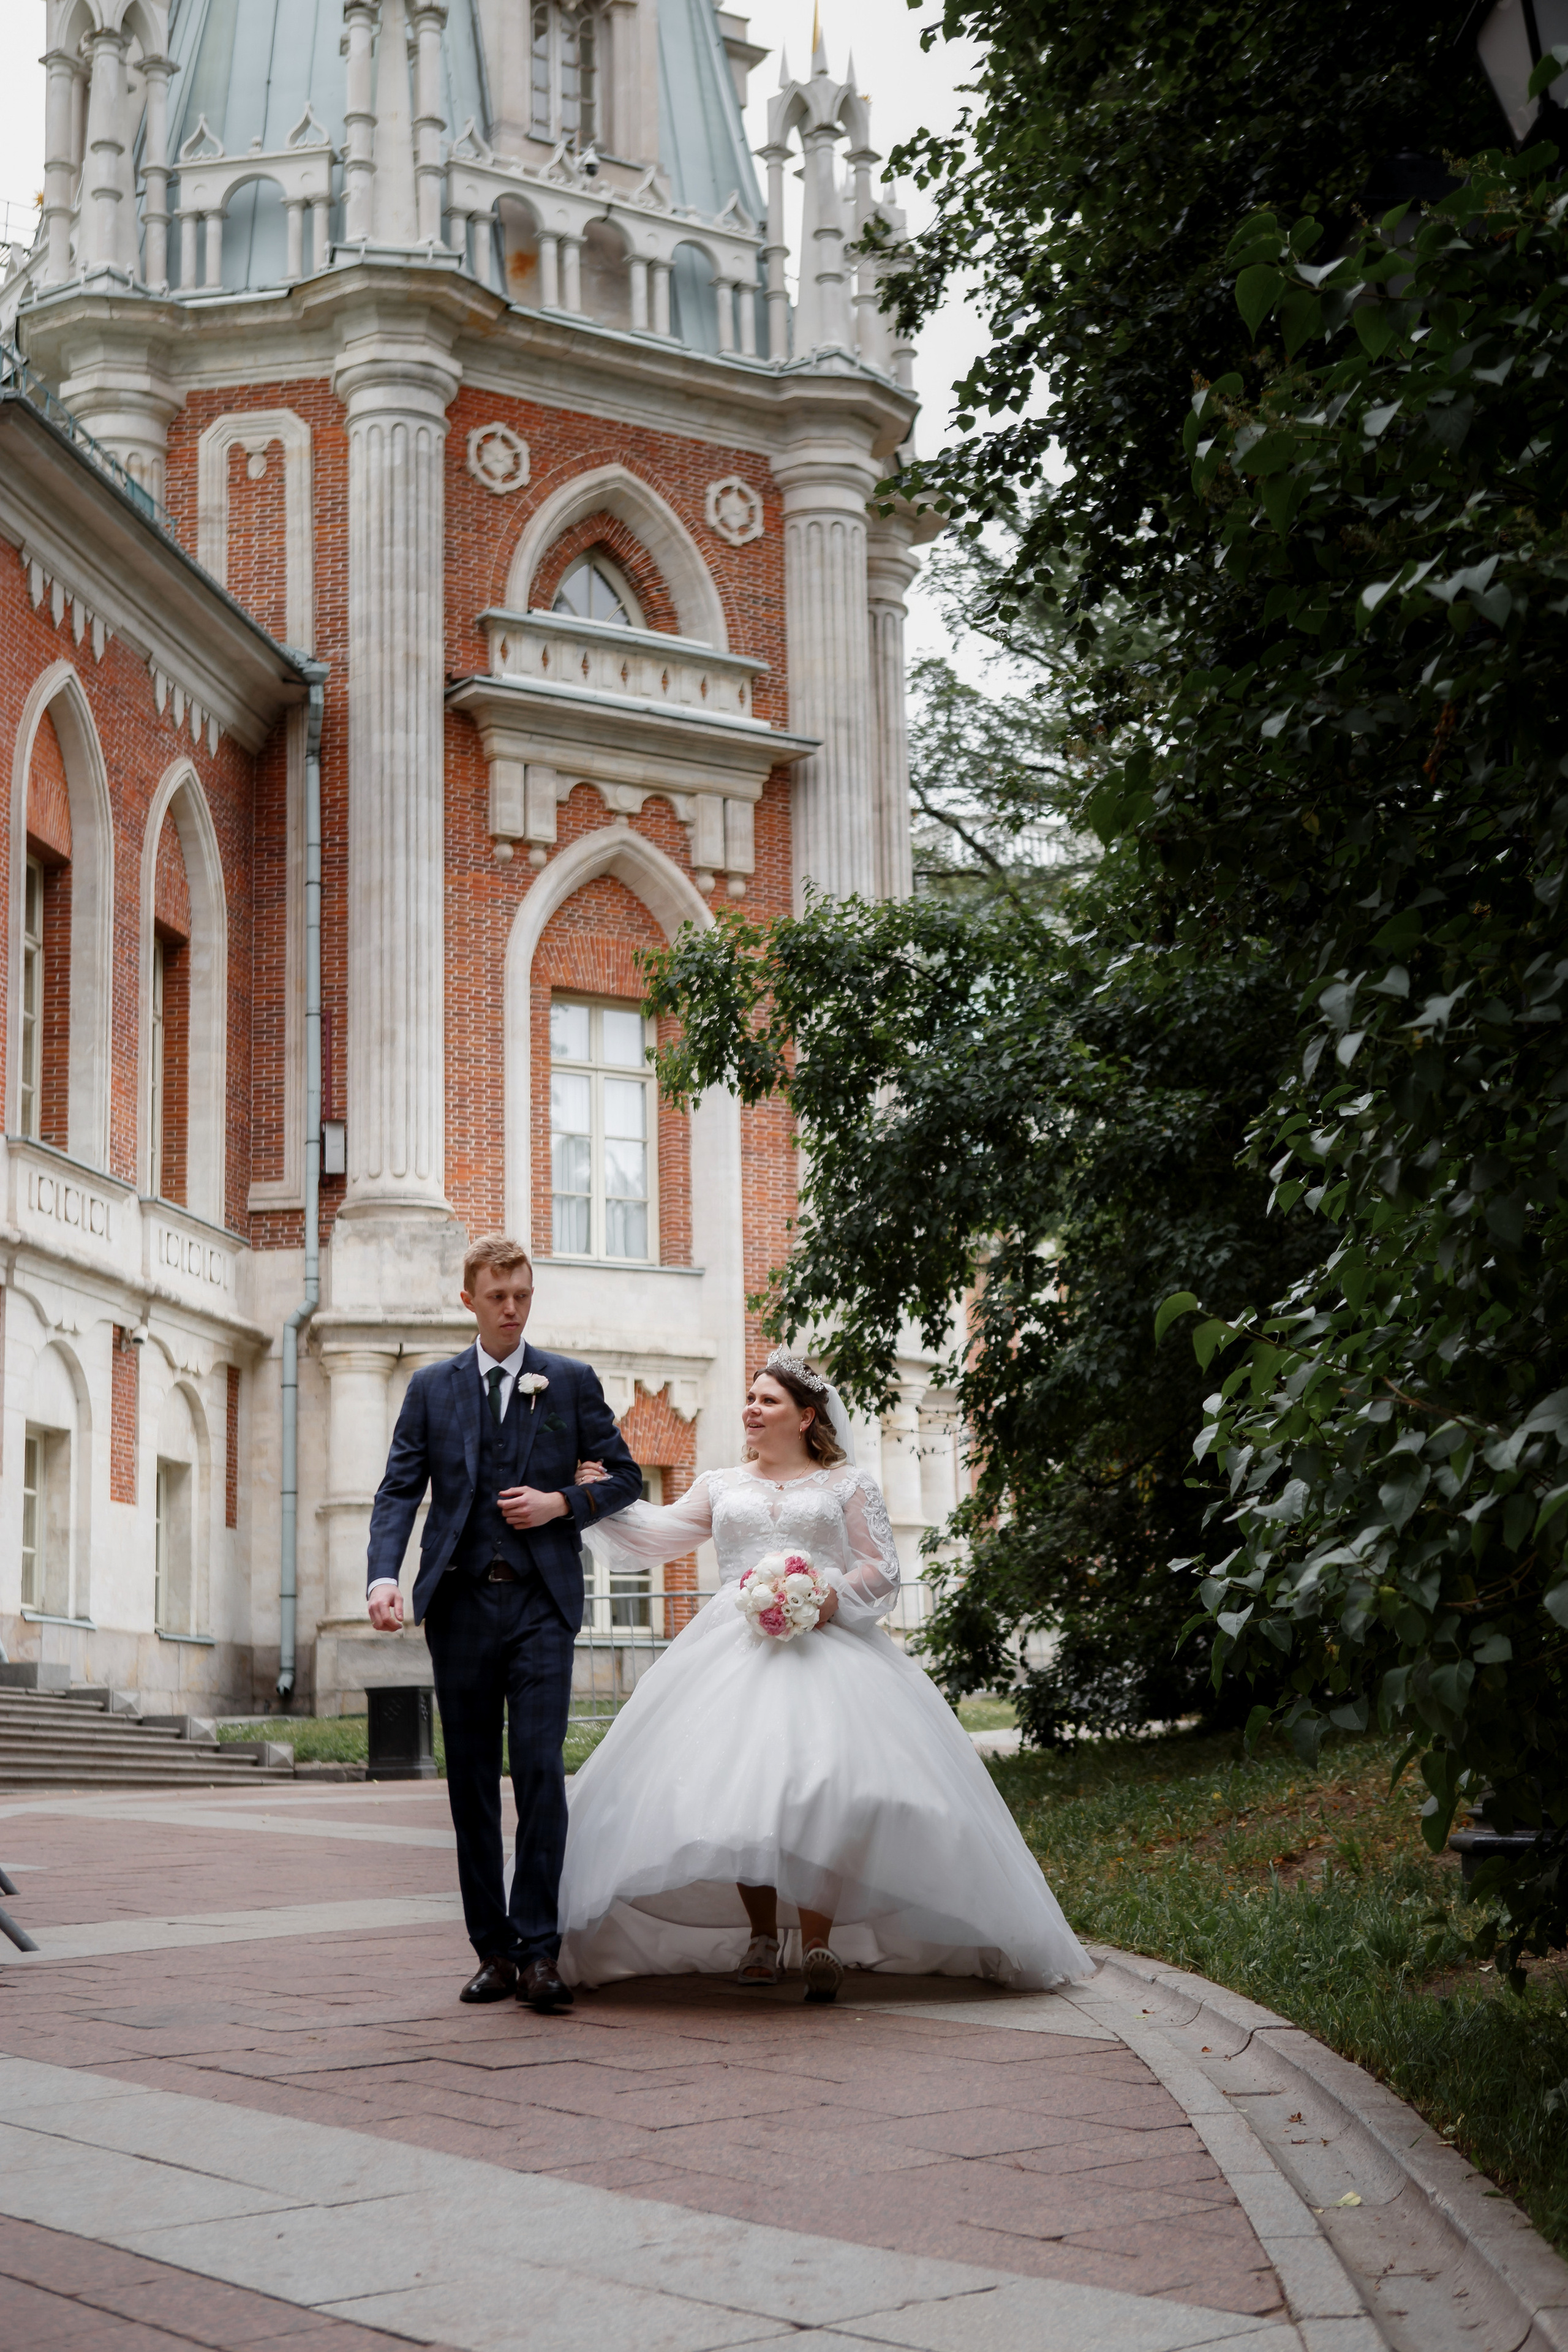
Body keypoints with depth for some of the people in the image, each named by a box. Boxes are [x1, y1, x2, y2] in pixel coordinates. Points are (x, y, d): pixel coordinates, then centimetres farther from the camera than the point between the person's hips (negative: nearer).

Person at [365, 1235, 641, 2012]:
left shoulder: (572, 1382, 8)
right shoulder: (431, 1387, 10)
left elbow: (624, 1476, 13)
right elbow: (399, 1489, 3)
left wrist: (564, 1504, -6)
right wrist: (383, 1576, -13)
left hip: (540, 1601, -2)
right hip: (460, 1600, 2)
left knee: (539, 1769, -12)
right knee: (471, 1781, 5)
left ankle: (539, 1949, -9)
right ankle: (494, 1949, 11)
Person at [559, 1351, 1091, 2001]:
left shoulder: (846, 1484, 14)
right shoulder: (722, 1487, 22)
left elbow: (881, 1568, 8)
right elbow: (660, 1535, 12)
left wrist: (835, 1595, -11)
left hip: (826, 1644, -2)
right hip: (735, 1649, 3)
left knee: (823, 1785, -19)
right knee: (736, 1787, -13)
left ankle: (818, 1944, -16)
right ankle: (762, 1935, 0)